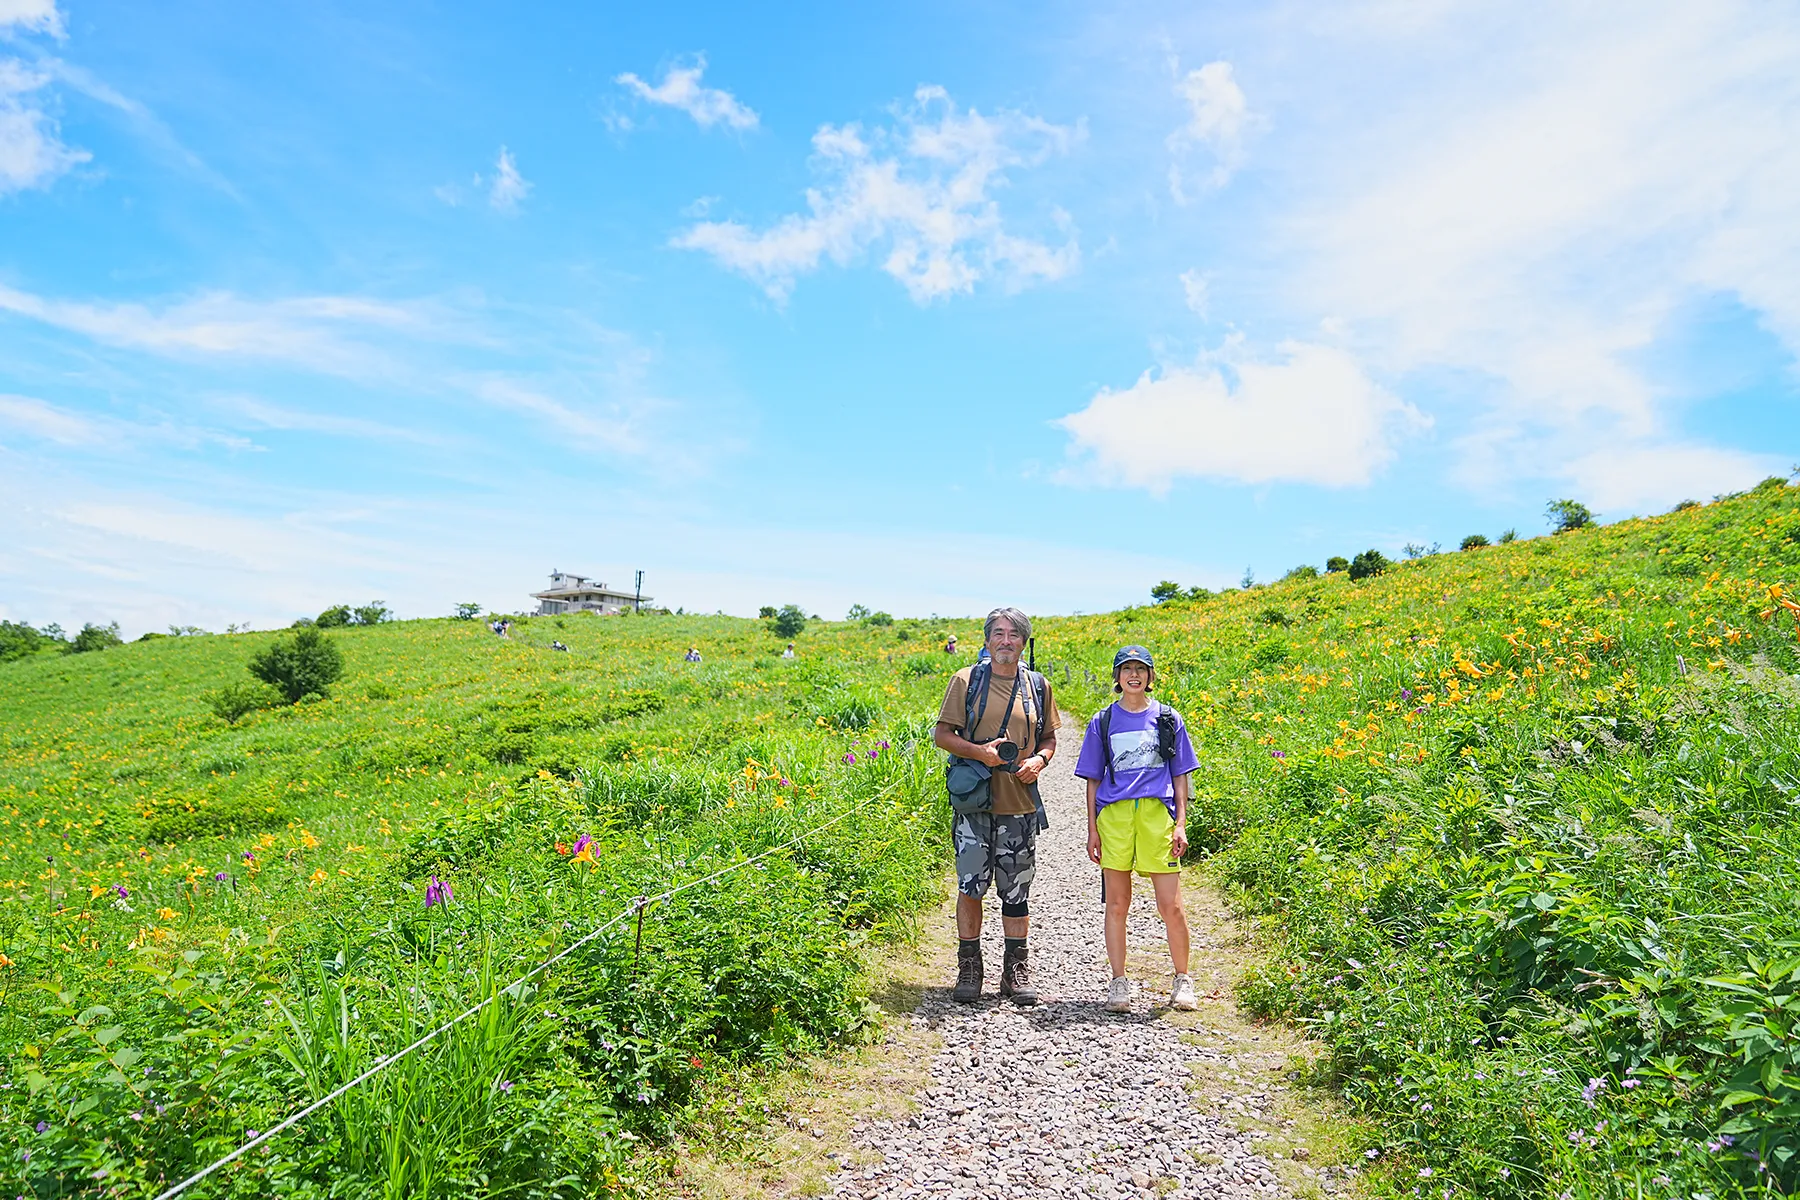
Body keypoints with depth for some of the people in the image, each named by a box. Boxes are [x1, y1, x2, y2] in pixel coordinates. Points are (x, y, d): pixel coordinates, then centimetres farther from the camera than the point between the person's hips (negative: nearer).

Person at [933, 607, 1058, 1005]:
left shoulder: (1038, 686, 9)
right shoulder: (966, 681, 0)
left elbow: (1049, 739, 17)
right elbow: (941, 734, 1)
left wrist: (1039, 760, -5)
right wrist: (979, 752, -15)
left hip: (1020, 804, 2)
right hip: (975, 802, -2)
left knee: (1016, 891, 9)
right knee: (971, 887, 1)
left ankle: (1016, 972, 21)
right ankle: (969, 968, 17)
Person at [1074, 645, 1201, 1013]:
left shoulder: (1168, 719, 9)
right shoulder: (1103, 721, 10)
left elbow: (1180, 776, 11)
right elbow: (1093, 779, 12)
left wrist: (1181, 824, 3)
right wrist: (1092, 828, 7)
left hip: (1158, 814, -1)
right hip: (1114, 815, 1)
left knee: (1171, 905, -2)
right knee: (1117, 904, 4)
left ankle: (1182, 982, 17)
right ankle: (1118, 984, 16)